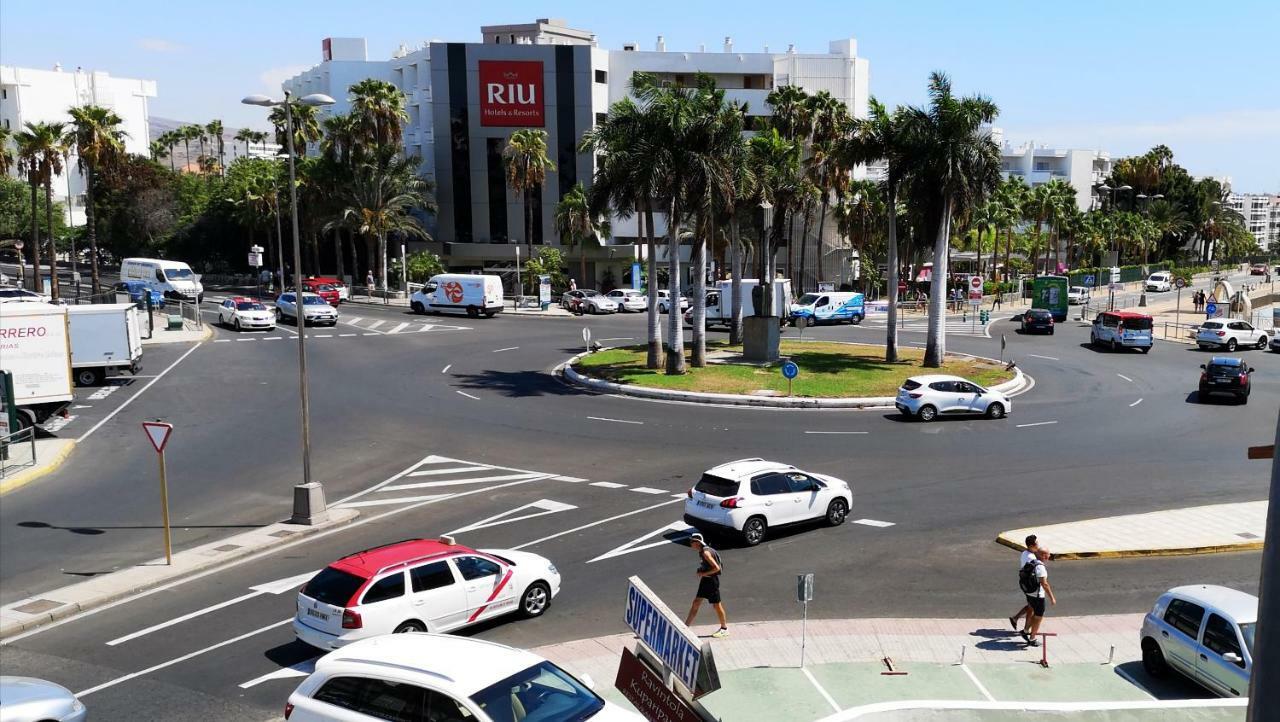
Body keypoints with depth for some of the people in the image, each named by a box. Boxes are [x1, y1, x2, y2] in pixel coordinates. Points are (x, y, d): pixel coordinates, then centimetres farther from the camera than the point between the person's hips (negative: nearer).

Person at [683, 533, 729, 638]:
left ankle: (724, 629, 18)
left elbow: (717, 568, -26)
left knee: (717, 605, 3)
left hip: (712, 580, -10)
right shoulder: (701, 552, 6)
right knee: (696, 603, 10)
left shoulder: (706, 553, -23)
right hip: (705, 580, 10)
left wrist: (704, 574, -19)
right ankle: (686, 626, 15)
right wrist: (700, 573, 5)